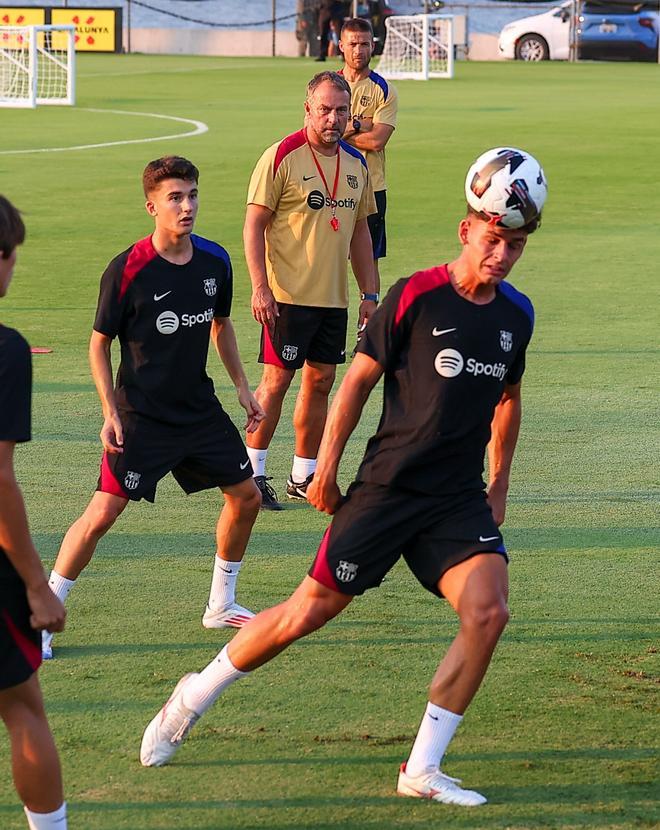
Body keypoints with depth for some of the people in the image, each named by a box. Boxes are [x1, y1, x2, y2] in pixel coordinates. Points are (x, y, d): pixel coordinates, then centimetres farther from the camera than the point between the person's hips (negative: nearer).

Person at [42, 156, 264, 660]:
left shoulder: (215, 261, 0)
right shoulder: (127, 271, -16)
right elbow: (100, 343, -7)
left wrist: (243, 387, 14)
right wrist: (111, 413, -13)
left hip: (200, 409, 6)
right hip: (142, 415, -6)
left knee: (246, 495, 9)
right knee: (103, 512, -13)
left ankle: (221, 605, 28)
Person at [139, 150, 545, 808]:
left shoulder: (516, 314, 6)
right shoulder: (415, 297, -10)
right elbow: (358, 380, -4)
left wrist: (499, 485, 21)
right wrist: (326, 469, -5)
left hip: (460, 498, 4)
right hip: (388, 485, -4)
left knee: (488, 611, -17)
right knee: (310, 611, -2)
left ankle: (422, 770, -6)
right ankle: (191, 699, 21)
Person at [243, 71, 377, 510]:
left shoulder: (356, 163, 10)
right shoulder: (282, 157, -9)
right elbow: (254, 223, -9)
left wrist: (369, 293, 14)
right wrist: (261, 288, -16)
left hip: (334, 297, 6)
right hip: (288, 294, -6)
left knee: (320, 381, 8)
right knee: (277, 379, -4)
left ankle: (304, 476, 16)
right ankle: (253, 474, 5)